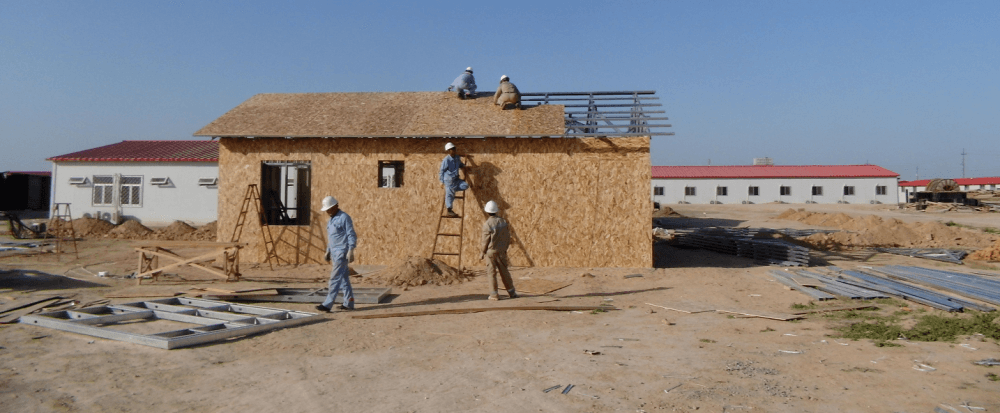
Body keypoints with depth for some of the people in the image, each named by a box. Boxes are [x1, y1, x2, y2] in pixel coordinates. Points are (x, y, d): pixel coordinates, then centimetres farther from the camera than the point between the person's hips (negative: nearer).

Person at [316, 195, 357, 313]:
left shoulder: (344, 217, -11)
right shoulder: (331, 220, 16)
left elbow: (351, 235, -14)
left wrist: (351, 251, -21)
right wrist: (328, 252, 20)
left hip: (342, 252, -9)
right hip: (334, 252, 9)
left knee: (335, 278, -10)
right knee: (344, 278, 11)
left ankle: (327, 304, -12)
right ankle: (349, 303, 15)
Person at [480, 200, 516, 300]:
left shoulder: (487, 224, -16)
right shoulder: (503, 222, -1)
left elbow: (485, 240, -11)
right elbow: (507, 237, 5)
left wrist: (483, 252, 1)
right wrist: (505, 248, 18)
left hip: (490, 252, -4)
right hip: (501, 251, 4)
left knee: (491, 273, 3)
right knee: (504, 271, 13)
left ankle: (494, 294, 5)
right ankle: (511, 292, 18)